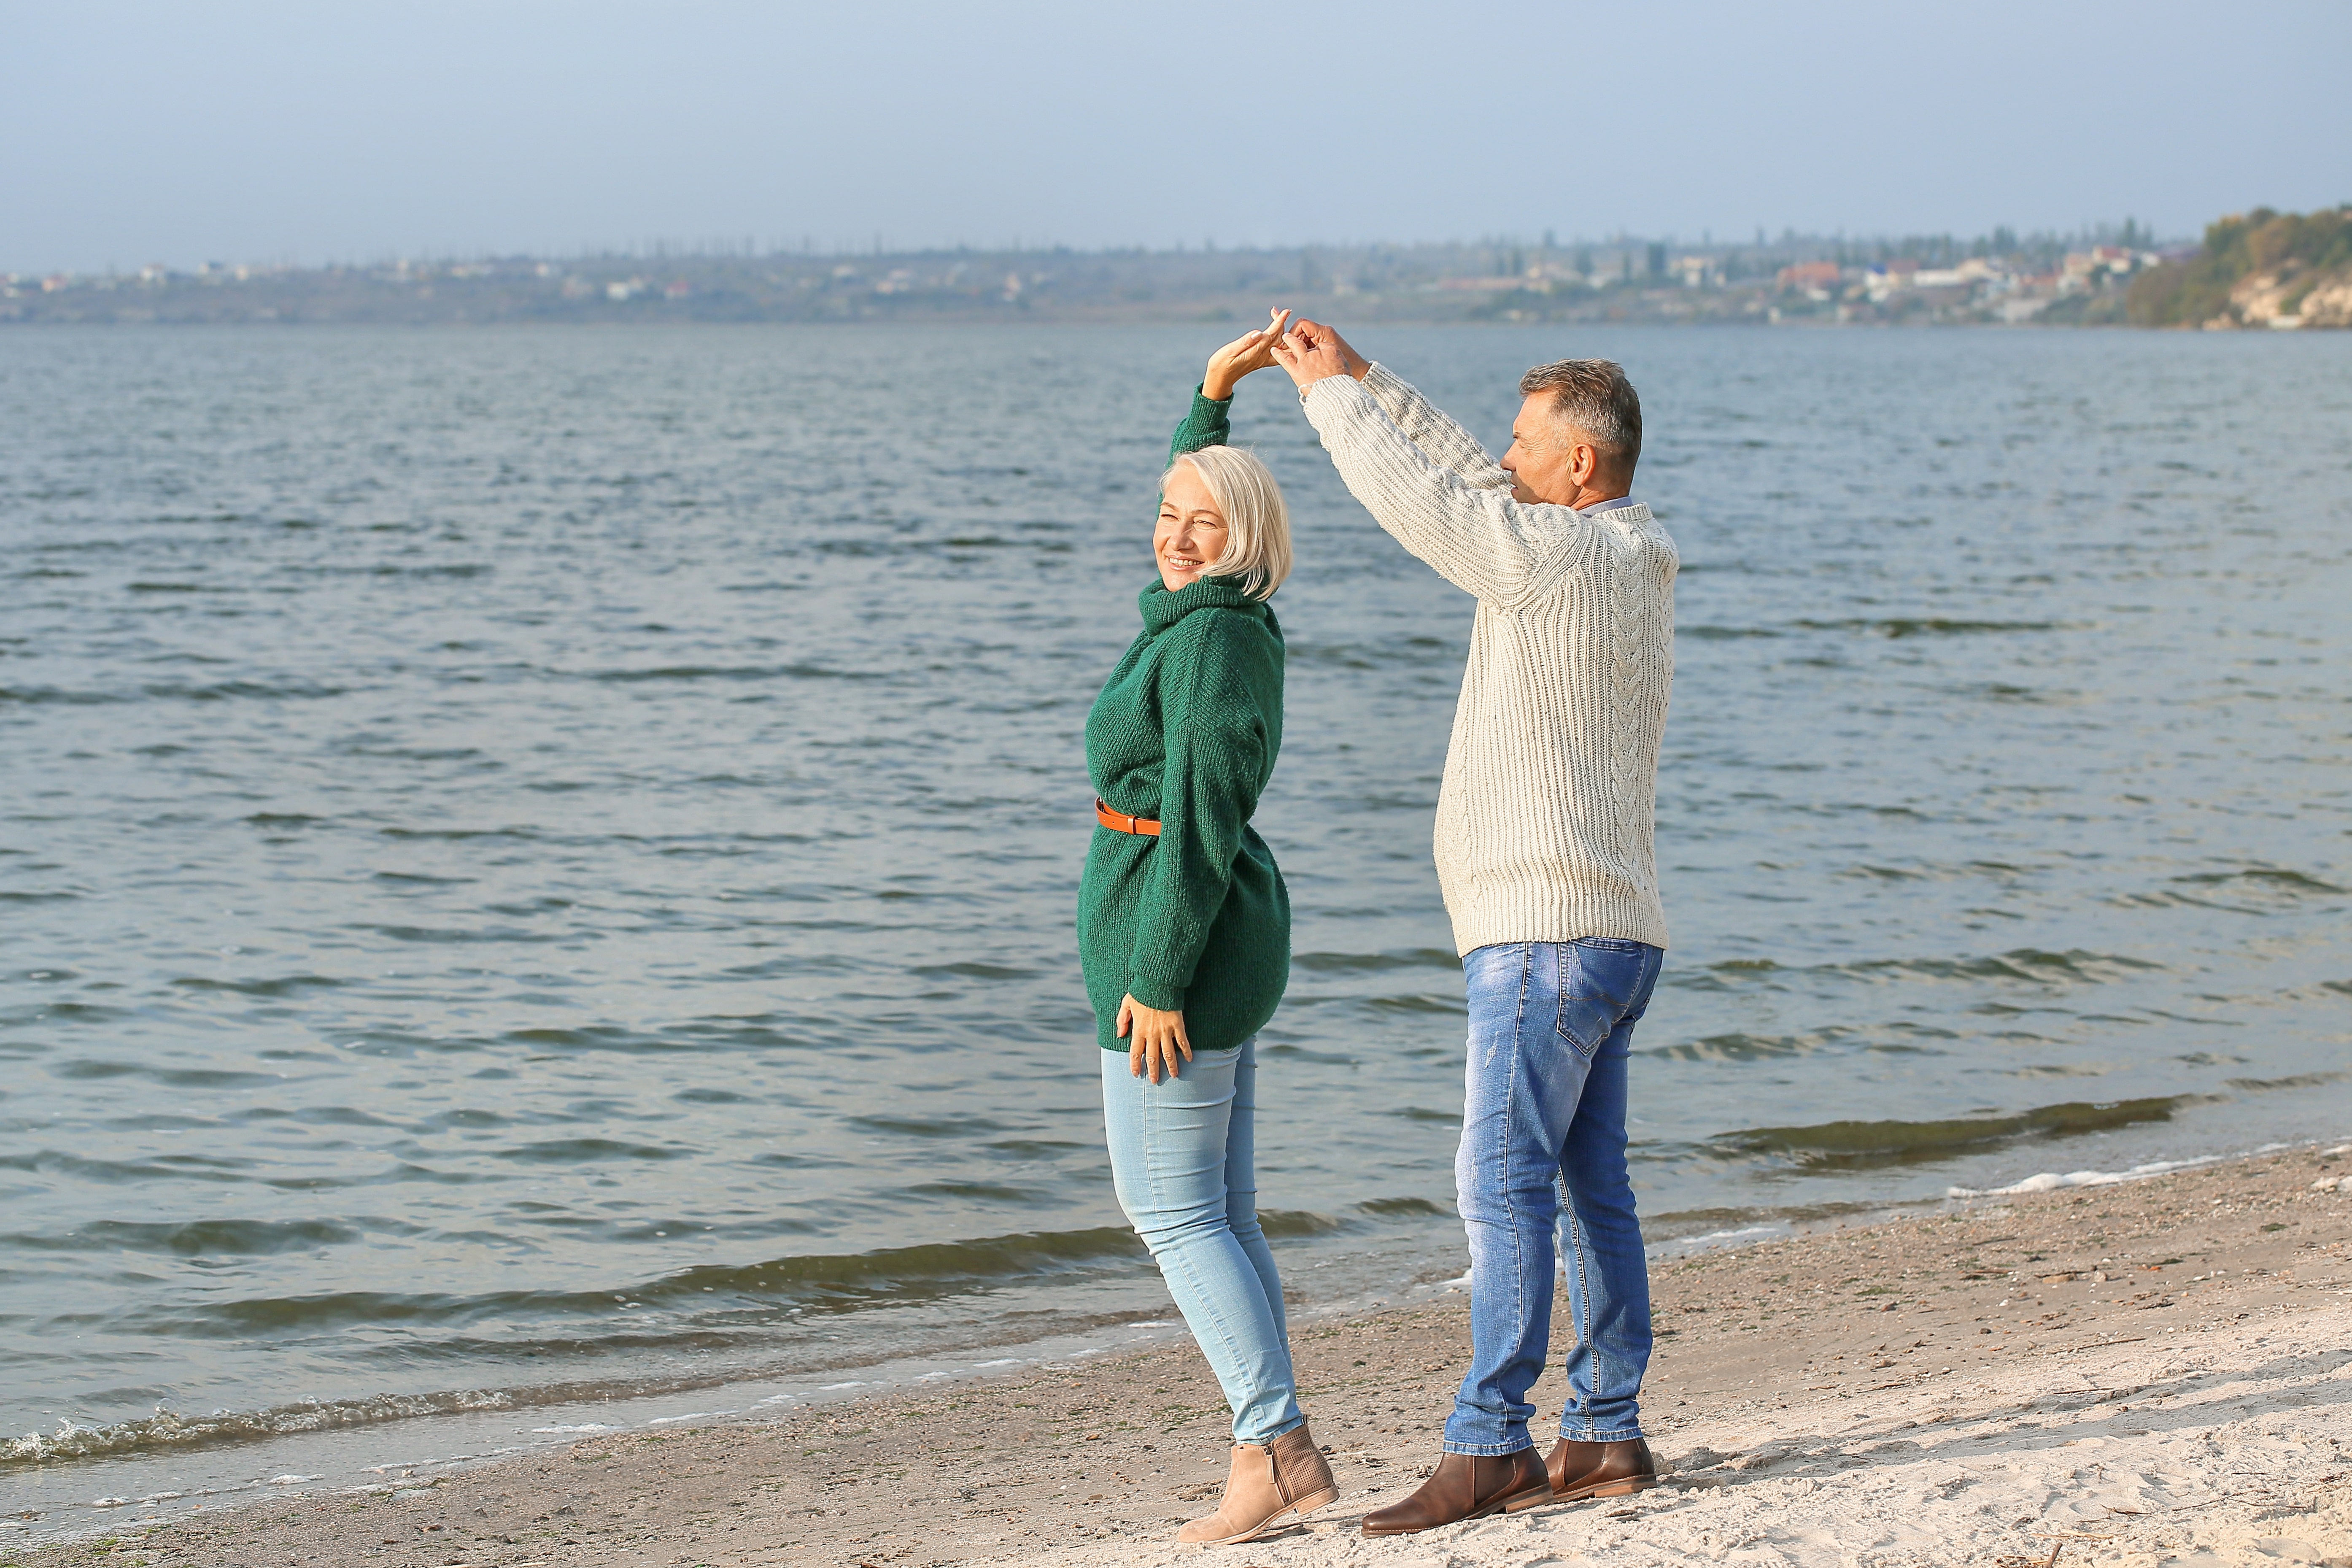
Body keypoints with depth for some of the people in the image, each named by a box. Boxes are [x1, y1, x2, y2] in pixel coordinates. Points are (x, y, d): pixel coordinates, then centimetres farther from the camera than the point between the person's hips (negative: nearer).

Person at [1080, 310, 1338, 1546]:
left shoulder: (1210, 644, -18)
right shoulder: (1207, 616, 10)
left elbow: (1200, 823, -22)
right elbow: (1188, 497, 33)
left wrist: (1156, 980, -21)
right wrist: (1212, 399, 26)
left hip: (1178, 946, -10)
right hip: (1218, 945, 10)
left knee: (1171, 1211, -7)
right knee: (1217, 1213, 10)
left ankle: (1278, 1447, -9)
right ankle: (1271, 1458, 11)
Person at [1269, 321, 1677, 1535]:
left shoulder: (1565, 554, -13)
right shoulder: (1624, 558, 15)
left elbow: (1418, 503, -11)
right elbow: (1466, 483, 23)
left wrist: (1332, 393, 3)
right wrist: (1360, 379, 21)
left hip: (1547, 932, -10)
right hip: (1606, 931, 10)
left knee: (1503, 1183, -11)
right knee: (1590, 1186, 10)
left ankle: (1488, 1445, -13)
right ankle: (1607, 1436, 12)